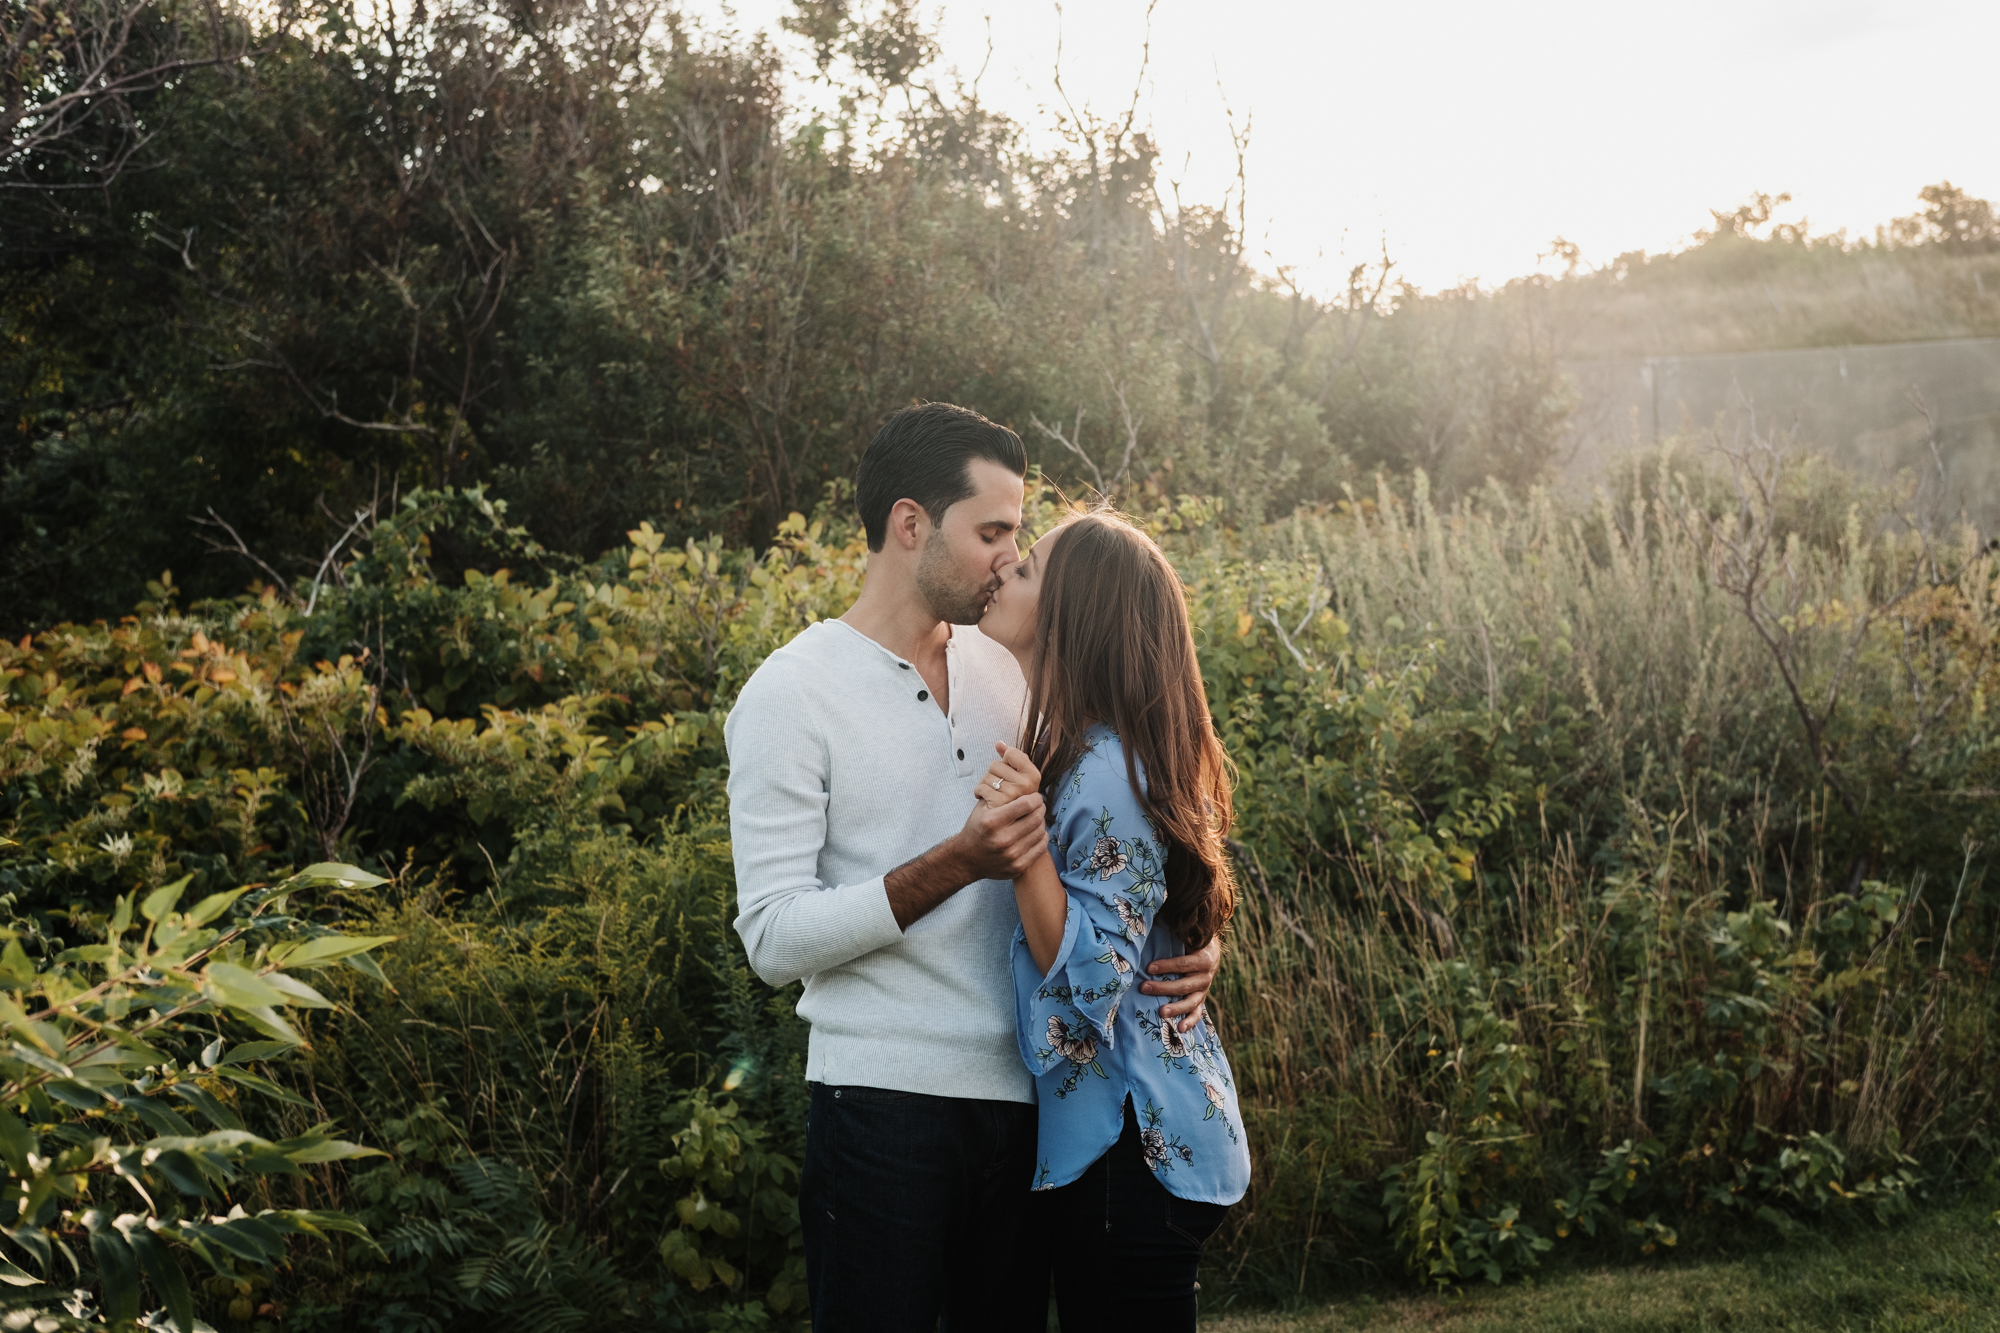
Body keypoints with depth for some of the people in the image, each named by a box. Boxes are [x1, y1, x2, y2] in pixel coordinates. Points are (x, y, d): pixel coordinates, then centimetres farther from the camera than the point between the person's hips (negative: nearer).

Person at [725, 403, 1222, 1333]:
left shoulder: (1006, 672, 11)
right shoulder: (793, 694, -8)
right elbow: (774, 939, -14)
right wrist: (956, 865, -23)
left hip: (1022, 1098, 6)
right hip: (884, 1109, -6)